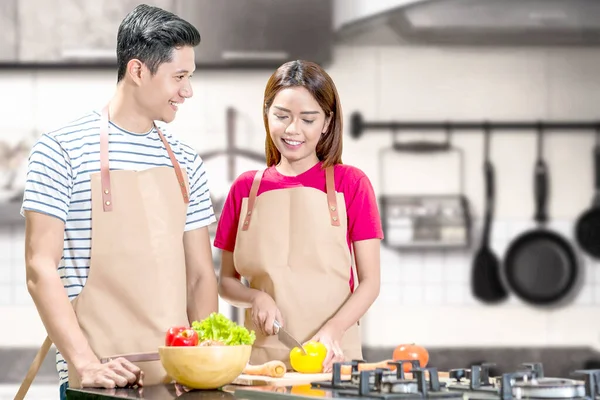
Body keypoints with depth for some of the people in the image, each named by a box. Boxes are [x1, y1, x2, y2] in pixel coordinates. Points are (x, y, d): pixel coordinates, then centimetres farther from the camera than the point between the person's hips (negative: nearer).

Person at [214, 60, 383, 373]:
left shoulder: (350, 183, 3)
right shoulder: (245, 188, 8)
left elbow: (370, 282, -1)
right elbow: (226, 281, 13)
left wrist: (333, 329, -17)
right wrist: (255, 297, -9)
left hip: (332, 355, -2)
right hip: (260, 353, 2)